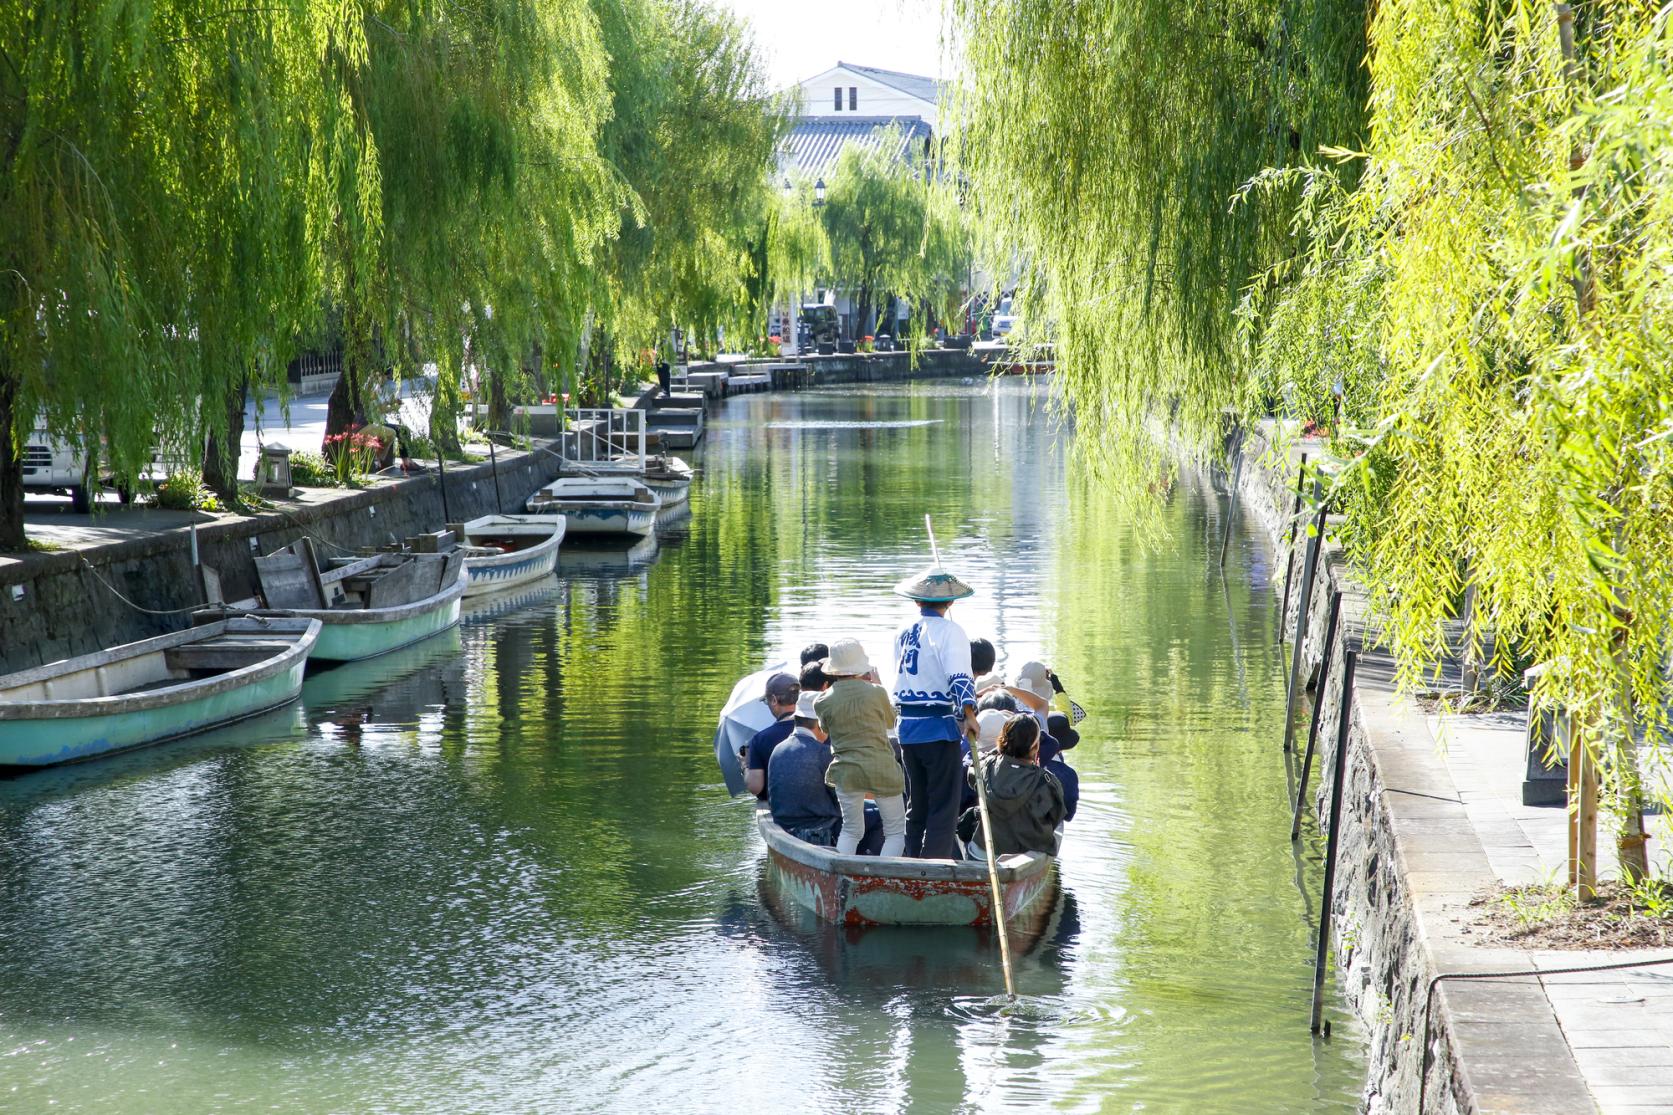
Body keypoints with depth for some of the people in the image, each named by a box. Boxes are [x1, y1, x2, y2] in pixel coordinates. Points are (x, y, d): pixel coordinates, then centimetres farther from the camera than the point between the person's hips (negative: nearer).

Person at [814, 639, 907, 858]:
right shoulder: (876, 692, -9)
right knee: (895, 830, 7)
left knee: (851, 830, 16)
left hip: (845, 772, 3)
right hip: (881, 767, -3)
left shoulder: (823, 701, -5)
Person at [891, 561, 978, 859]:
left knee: (918, 804, 17)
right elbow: (959, 675, -24)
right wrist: (969, 714, -34)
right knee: (944, 805, -4)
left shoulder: (903, 634, 12)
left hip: (907, 729, 7)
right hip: (940, 729, -7)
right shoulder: (949, 631, -9)